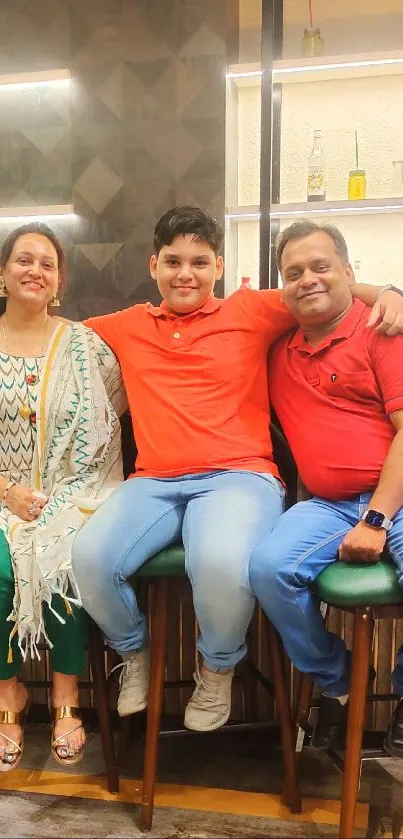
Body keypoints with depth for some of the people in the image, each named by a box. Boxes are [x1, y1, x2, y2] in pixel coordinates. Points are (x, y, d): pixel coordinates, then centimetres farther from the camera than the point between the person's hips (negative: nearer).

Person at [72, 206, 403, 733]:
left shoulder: (250, 311, 13)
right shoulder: (128, 326, 22)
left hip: (238, 477, -3)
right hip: (153, 483, 3)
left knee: (223, 563, -36)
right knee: (91, 556, -27)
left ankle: (218, 670, 1)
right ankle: (134, 654, 9)